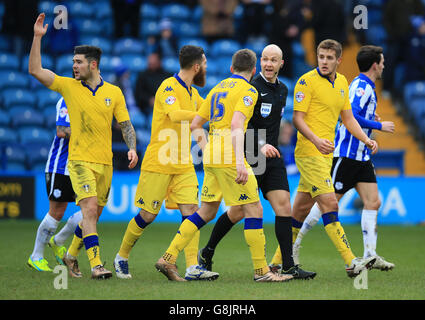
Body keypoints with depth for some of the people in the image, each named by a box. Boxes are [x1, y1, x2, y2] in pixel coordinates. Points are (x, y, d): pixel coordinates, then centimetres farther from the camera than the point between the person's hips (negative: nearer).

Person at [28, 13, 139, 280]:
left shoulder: (114, 92, 5)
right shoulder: (68, 86, 1)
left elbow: (126, 124, 8)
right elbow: (35, 70, -3)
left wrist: (132, 148, -9)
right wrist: (38, 38, -9)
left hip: (105, 162, 3)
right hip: (80, 160, -3)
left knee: (93, 215, 10)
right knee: (89, 209, -19)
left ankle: (71, 255, 30)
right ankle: (96, 265, -24)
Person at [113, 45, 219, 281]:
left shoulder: (192, 92, 14)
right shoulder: (169, 87, -14)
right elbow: (176, 115, -31)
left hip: (184, 165, 7)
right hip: (159, 163, -7)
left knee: (191, 212, -7)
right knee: (148, 215, 2)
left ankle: (193, 267, -11)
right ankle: (122, 257, 22)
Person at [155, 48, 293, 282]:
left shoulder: (218, 88, 19)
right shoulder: (247, 91, -5)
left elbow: (195, 125, 20)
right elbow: (236, 126, -20)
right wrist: (240, 162, -28)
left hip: (212, 158, 8)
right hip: (229, 157, -8)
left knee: (207, 211, 14)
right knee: (254, 210, -3)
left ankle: (168, 258, 8)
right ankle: (261, 270, -3)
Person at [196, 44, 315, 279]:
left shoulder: (282, 90, 14)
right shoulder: (252, 88, -11)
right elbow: (241, 122, -19)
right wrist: (259, 145, -31)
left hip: (272, 157, 6)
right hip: (249, 158, -6)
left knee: (283, 207, -6)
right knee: (238, 211, 0)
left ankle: (288, 266, -6)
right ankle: (206, 253, 20)